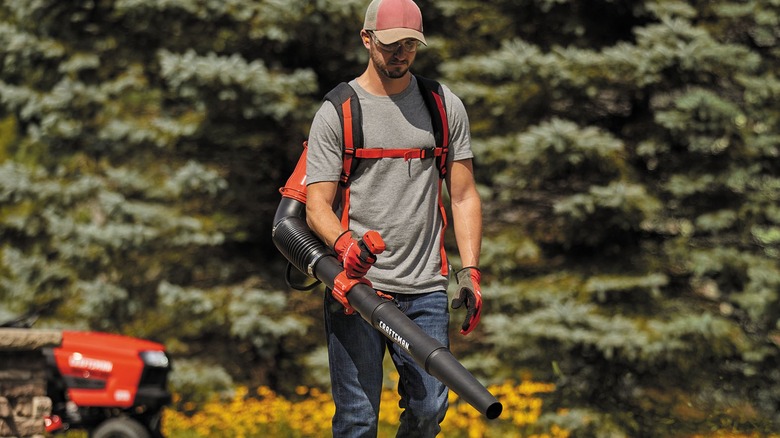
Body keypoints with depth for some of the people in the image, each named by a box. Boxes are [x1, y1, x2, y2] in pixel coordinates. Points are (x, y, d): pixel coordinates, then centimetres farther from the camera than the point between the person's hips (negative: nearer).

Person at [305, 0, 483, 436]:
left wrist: (469, 272, 1)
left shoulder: (446, 107, 11)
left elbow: (464, 195, 12)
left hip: (425, 289, 3)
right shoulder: (336, 113, 1)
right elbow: (317, 206, -2)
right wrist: (345, 245, -24)